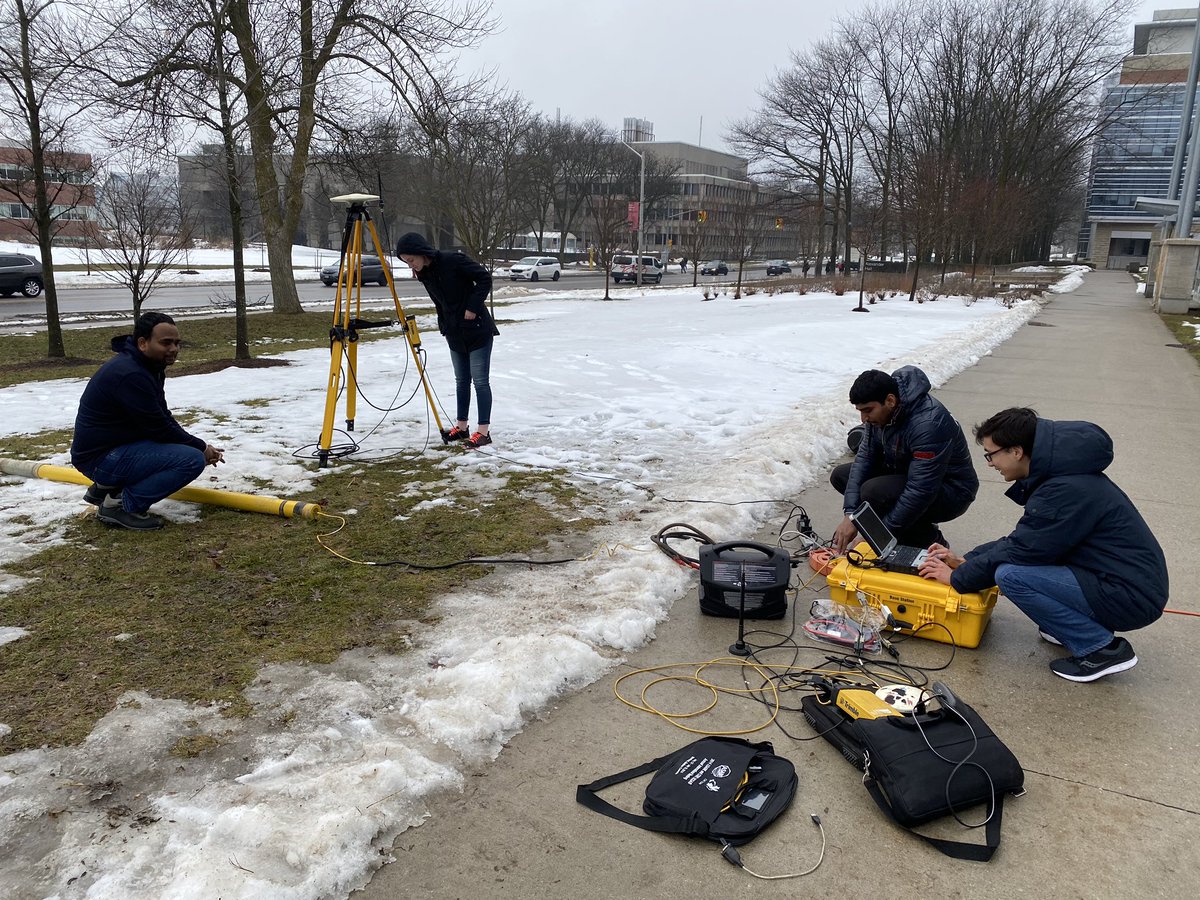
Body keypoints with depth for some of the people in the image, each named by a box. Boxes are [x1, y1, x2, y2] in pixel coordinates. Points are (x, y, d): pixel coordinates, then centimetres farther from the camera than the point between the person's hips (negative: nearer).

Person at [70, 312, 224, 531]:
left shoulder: (150, 368, 9)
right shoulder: (130, 375, -23)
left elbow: (164, 418, 14)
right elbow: (160, 429, -19)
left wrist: (199, 445, 1)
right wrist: (201, 447, -7)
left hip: (113, 447, 10)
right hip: (100, 458, -10)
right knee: (192, 460, -22)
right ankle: (119, 505, -11)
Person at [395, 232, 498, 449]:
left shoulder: (454, 261, -19)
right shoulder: (424, 274, 3)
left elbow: (485, 278, -15)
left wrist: (473, 306, -18)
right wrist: (443, 325, 10)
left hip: (477, 330, -7)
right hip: (454, 333, 7)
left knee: (480, 380, -4)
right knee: (461, 380, 14)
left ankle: (483, 431, -1)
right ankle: (461, 427, 22)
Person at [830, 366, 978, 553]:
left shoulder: (928, 424, -34)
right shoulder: (879, 411, -9)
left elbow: (920, 492, -34)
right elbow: (864, 458, -7)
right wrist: (850, 514, -19)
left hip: (951, 490, -8)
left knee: (874, 491, -32)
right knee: (840, 475, -1)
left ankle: (929, 540, -5)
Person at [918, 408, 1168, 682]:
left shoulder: (1065, 490, -24)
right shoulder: (1058, 472, 6)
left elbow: (1022, 550, -18)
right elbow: (1023, 539, 16)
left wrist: (957, 577, -6)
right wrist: (965, 561, 10)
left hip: (1132, 598, -10)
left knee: (1010, 574, -21)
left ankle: (1102, 648, -8)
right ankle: (1076, 624, 12)